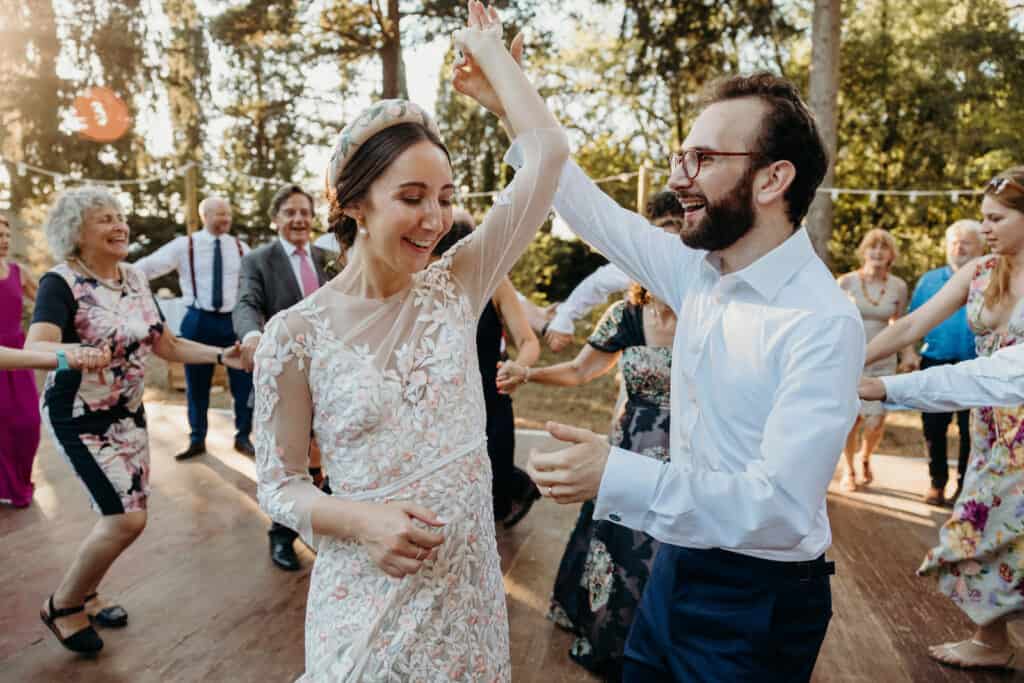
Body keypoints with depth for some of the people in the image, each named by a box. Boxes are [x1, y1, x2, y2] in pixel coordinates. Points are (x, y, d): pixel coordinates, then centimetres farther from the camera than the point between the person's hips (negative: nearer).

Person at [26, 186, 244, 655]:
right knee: (127, 519, -11)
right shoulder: (61, 282, -18)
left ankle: (86, 596, 38)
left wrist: (221, 355, -8)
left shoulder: (135, 279, 1)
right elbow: (35, 348, -33)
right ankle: (62, 605, 14)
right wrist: (69, 355, -55)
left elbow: (166, 345, 5)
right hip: (79, 417, -7)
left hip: (128, 412, 7)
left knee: (126, 515, 13)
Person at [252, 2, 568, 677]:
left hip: (470, 583, 3)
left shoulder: (455, 287, -4)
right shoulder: (297, 333, -11)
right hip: (368, 592, -3)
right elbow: (278, 483, -4)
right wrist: (359, 519, -22)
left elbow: (548, 152, -6)